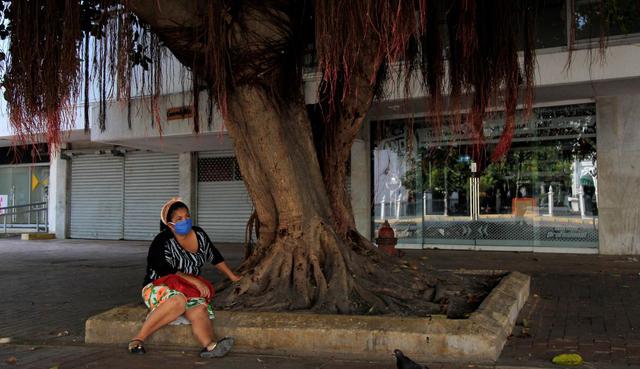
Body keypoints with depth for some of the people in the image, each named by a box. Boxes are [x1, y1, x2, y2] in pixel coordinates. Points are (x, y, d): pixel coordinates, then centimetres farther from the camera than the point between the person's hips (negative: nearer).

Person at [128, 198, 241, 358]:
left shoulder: (199, 234, 7)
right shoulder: (163, 241, -11)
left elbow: (215, 256, 22)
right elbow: (168, 272, -19)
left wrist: (232, 276, 28)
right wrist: (195, 281, -24)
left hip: (189, 290, 5)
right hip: (159, 287, -4)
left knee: (199, 309, -30)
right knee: (179, 300, -40)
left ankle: (210, 346, -56)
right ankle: (139, 338, -34)